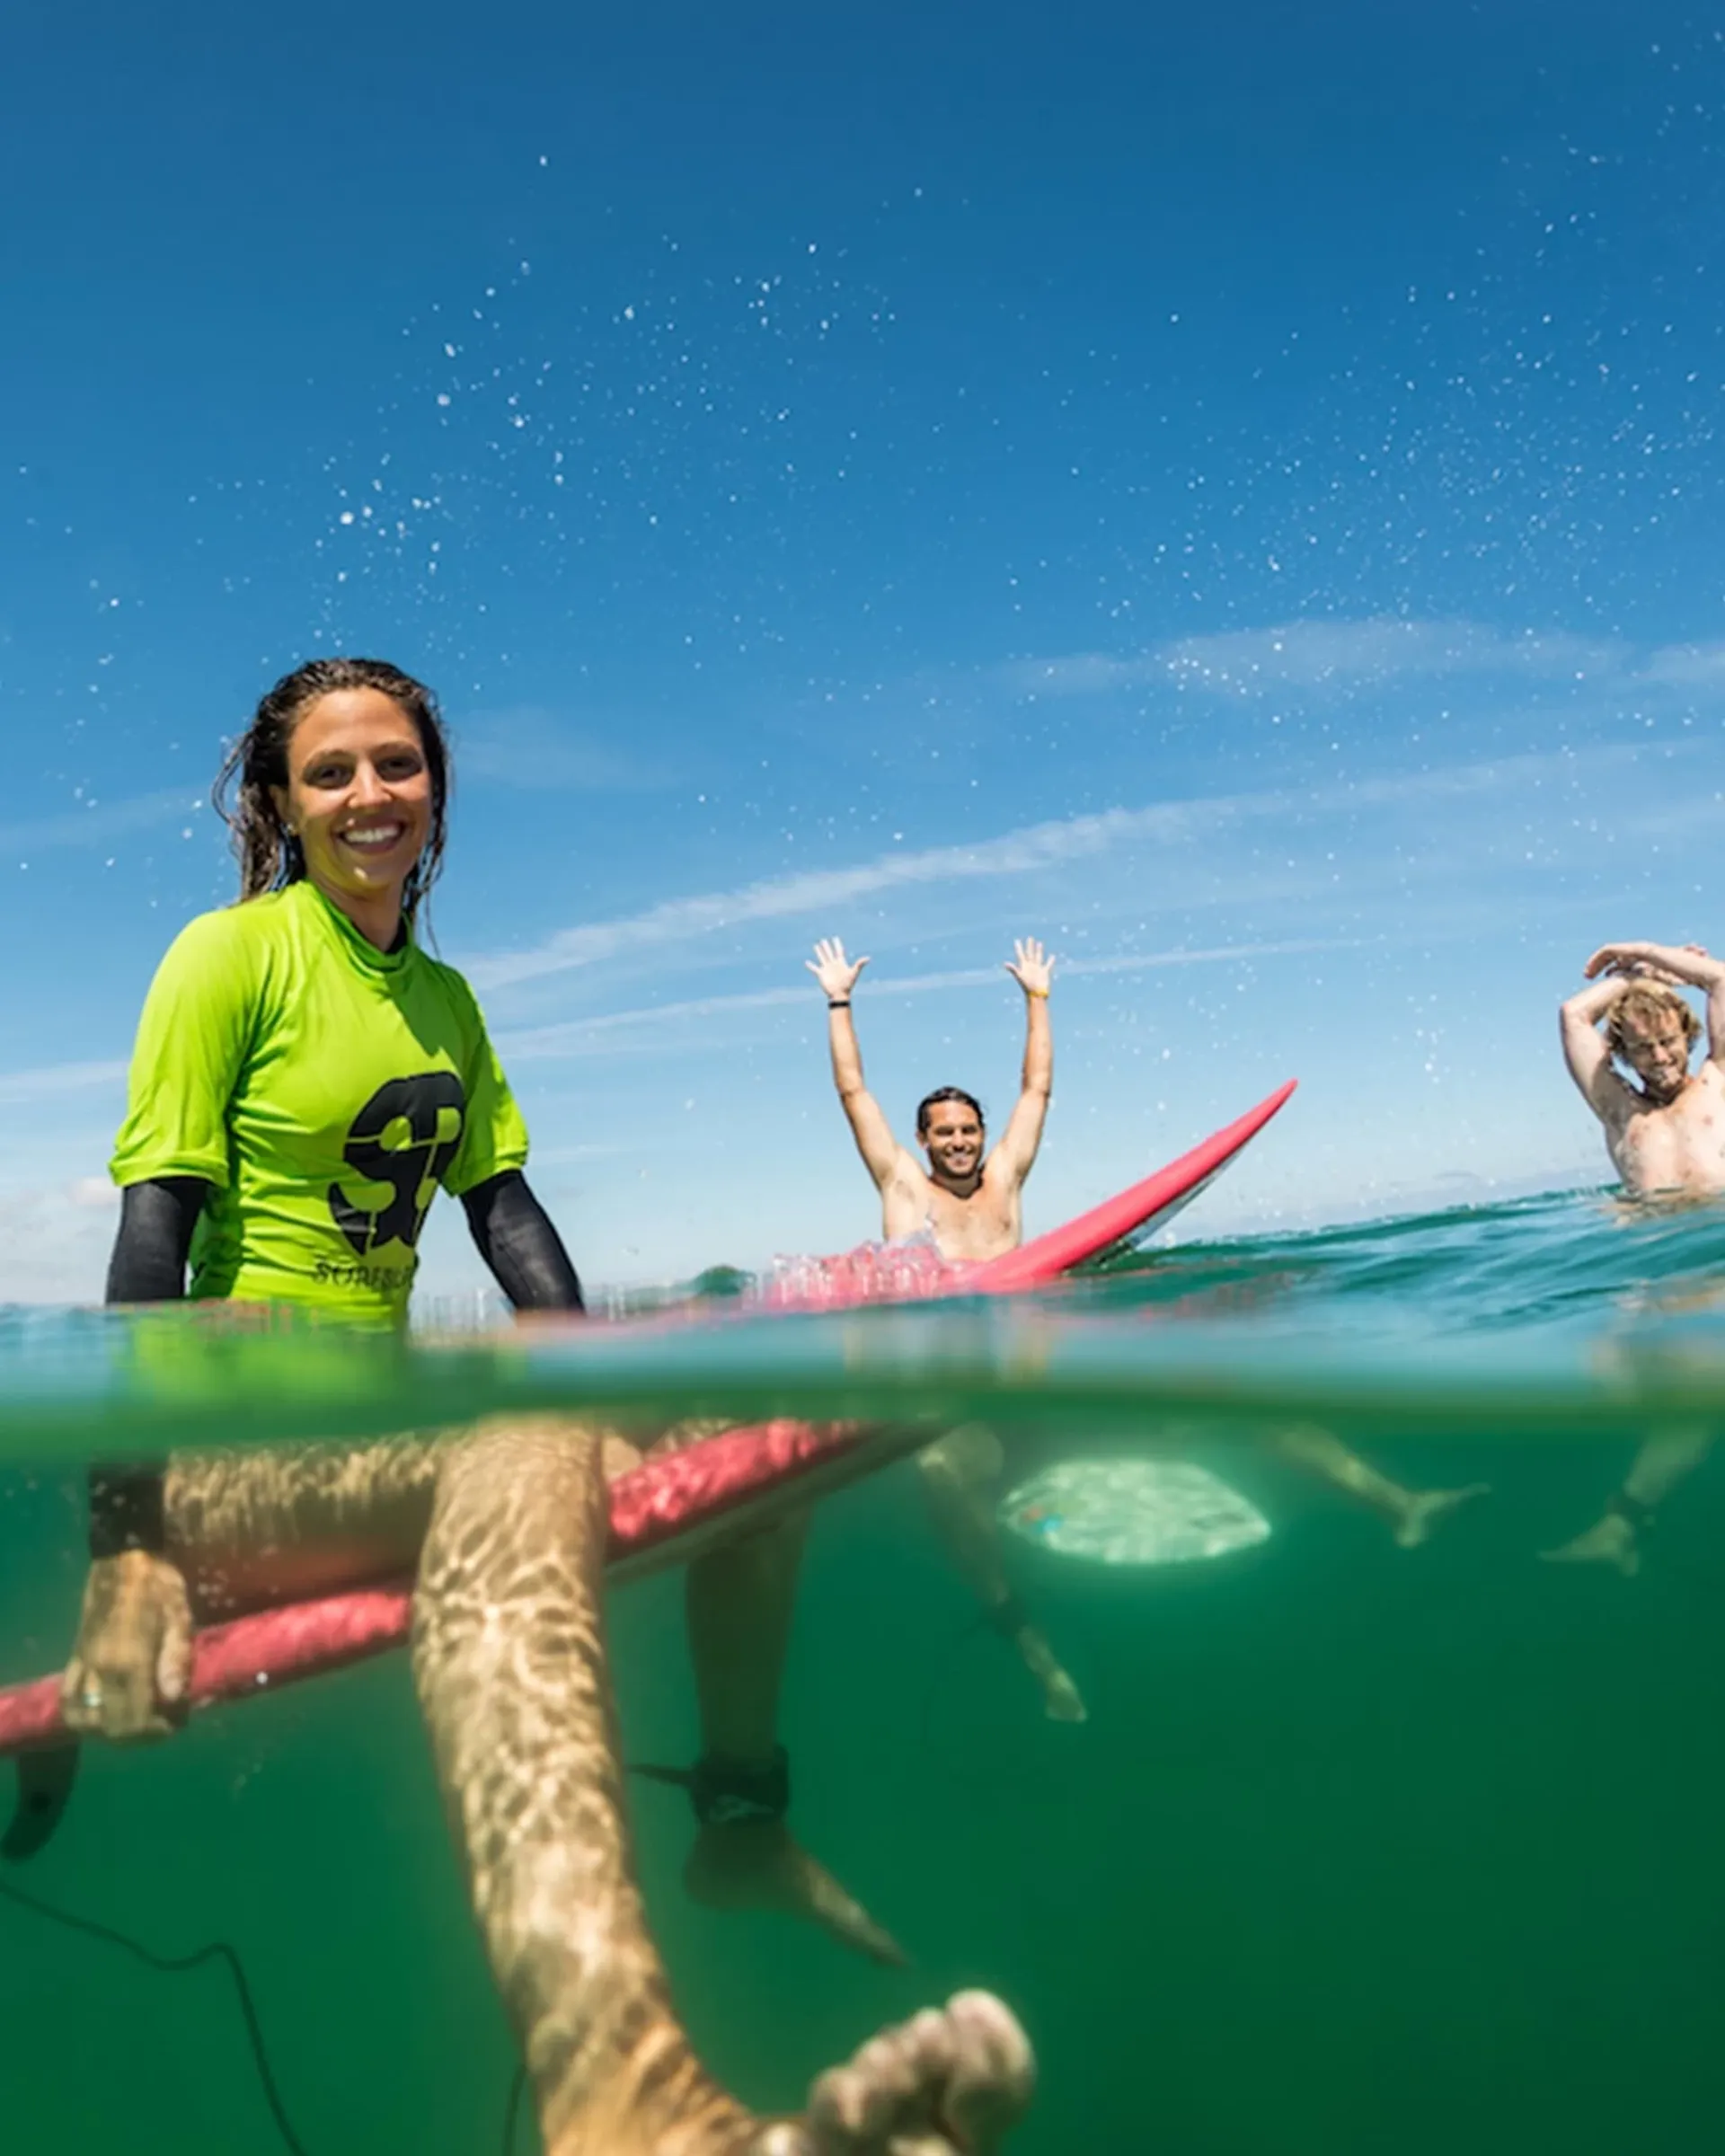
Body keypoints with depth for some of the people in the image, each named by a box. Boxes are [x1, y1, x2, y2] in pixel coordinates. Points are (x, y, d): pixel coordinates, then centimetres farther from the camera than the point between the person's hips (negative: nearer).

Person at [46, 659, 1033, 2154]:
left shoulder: (445, 1001, 16)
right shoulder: (233, 956, -5)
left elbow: (507, 1212, 13)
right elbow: (152, 1241, -13)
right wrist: (124, 1552, -21)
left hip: (383, 1416, 8)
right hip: (225, 1443, -8)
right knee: (525, 1453, -39)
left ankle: (742, 1810, 12)